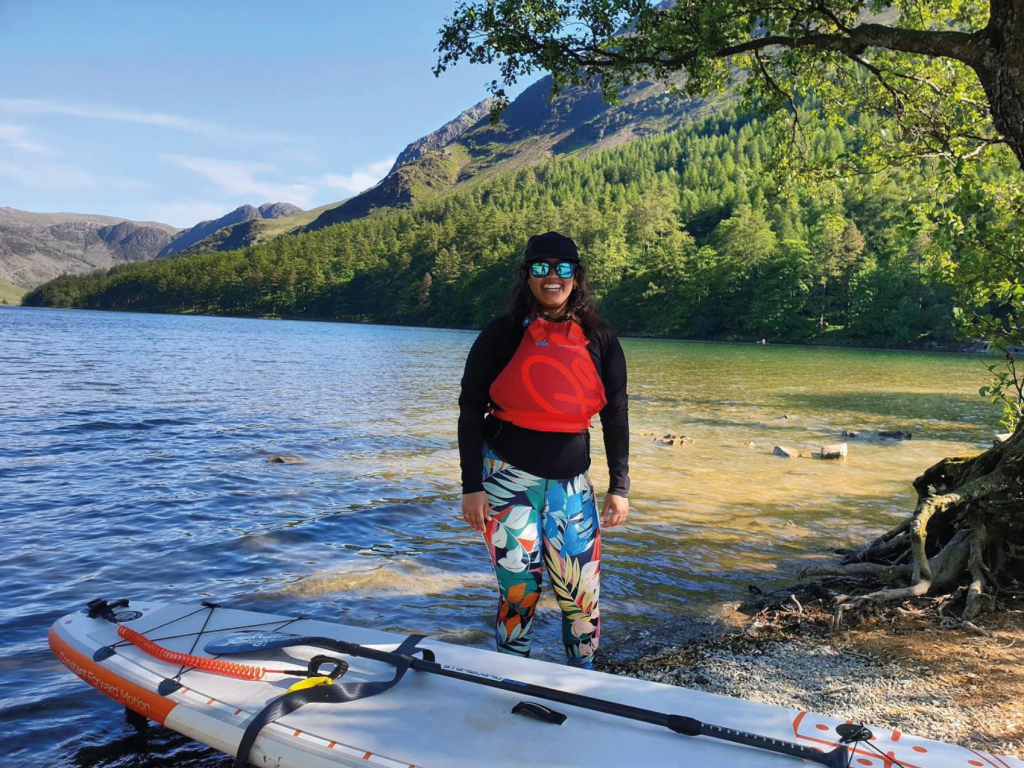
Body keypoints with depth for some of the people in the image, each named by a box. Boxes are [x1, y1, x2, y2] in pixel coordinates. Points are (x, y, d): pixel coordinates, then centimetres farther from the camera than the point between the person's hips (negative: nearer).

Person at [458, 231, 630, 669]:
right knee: (519, 593, 0)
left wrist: (619, 487, 7)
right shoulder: (501, 336, -2)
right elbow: (470, 412, -1)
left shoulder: (600, 341, 6)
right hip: (509, 479, -2)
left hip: (571, 484, 3)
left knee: (582, 595, 3)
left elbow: (616, 416, 10)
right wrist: (472, 487, -6)